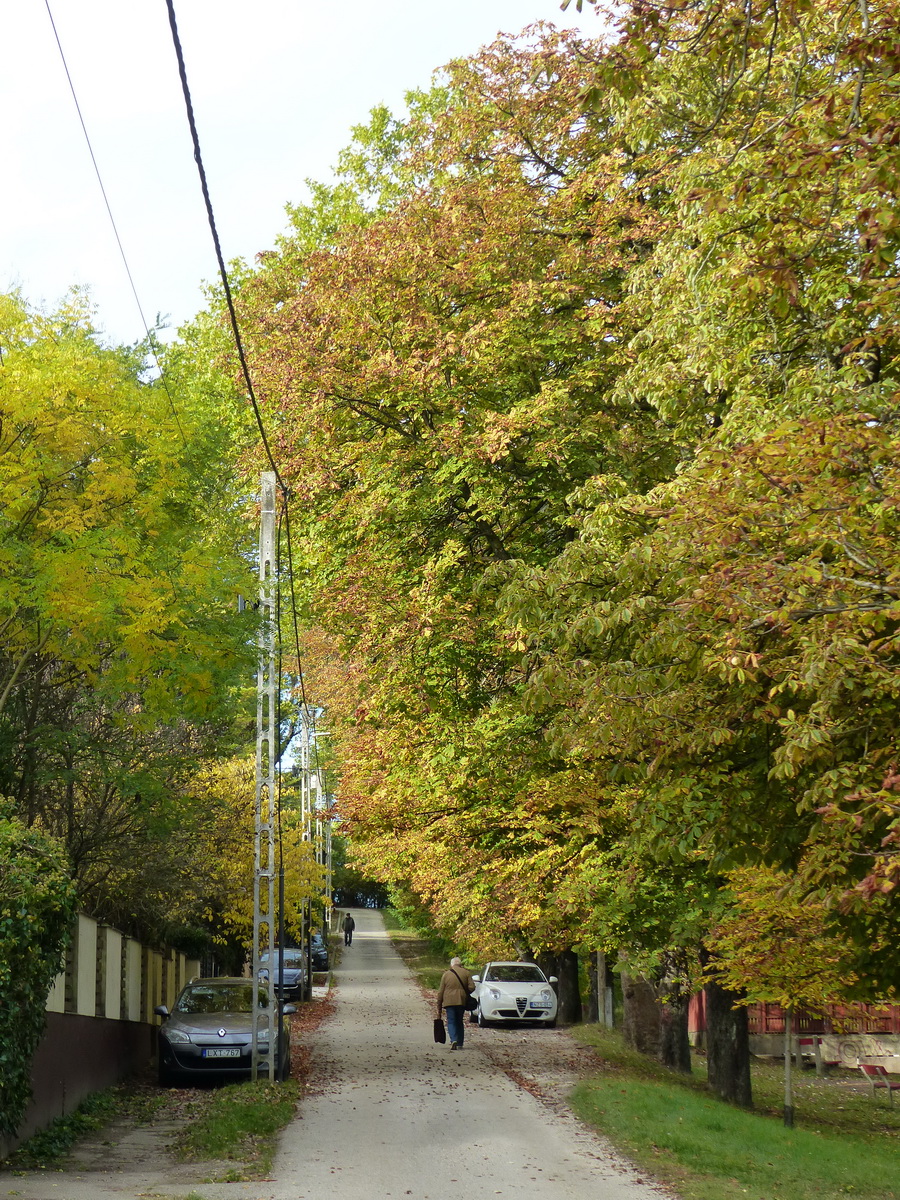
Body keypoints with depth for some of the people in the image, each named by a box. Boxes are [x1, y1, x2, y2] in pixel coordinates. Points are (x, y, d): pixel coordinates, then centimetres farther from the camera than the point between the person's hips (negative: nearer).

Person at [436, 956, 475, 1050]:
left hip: (449, 1002, -2)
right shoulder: (466, 973, 4)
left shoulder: (446, 974, 4)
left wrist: (439, 1007, 10)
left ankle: (453, 1040, -22)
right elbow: (471, 987, -4)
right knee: (460, 1022, 14)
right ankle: (460, 1044, 13)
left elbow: (440, 992, 5)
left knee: (451, 1021, 0)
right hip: (462, 1001, 2)